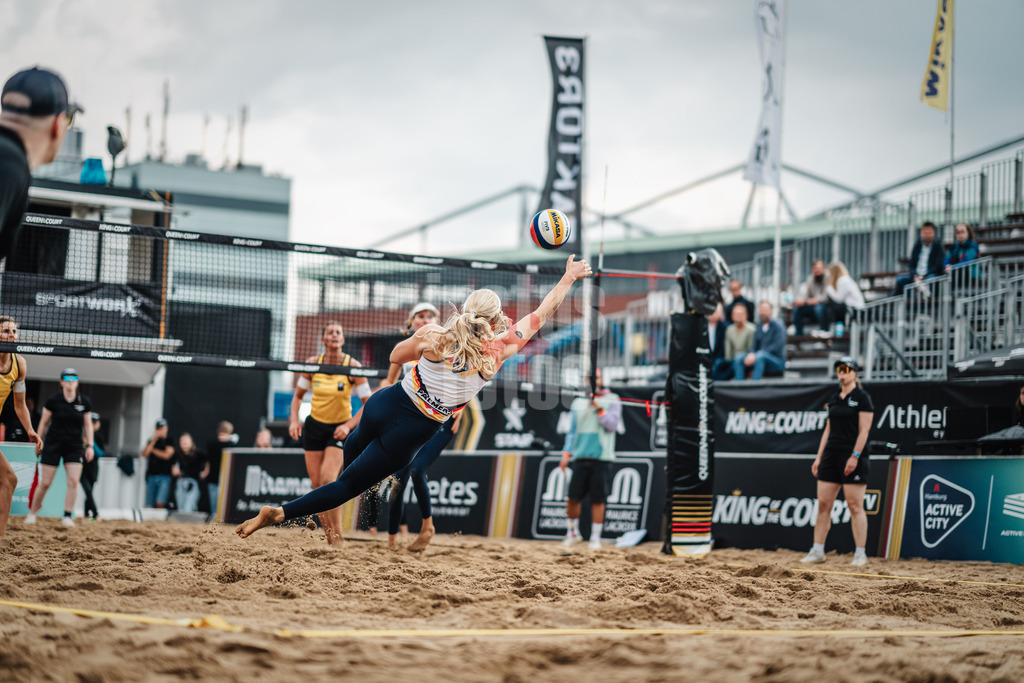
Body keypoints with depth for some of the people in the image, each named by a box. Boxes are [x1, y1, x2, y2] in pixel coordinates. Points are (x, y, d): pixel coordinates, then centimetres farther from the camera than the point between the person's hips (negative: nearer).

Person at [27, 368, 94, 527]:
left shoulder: (84, 402, 0)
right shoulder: (53, 400, -6)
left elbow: (88, 424, 9)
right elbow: (44, 422, 4)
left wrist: (90, 445, 4)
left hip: (74, 447, 2)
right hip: (53, 446, -2)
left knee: (74, 482, -12)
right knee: (45, 483, -1)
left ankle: (67, 516, -3)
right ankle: (32, 513, 17)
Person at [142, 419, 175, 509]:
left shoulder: (170, 441, 4)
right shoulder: (151, 441, 17)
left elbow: (166, 455, -8)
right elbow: (144, 454, 5)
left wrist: (153, 450, 6)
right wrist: (153, 441, -4)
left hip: (165, 477, -5)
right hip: (151, 476, 5)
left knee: (160, 503, -20)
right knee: (149, 505, 1)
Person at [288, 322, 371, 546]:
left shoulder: (353, 366, -12)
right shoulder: (312, 363, -6)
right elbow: (298, 395, 8)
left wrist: (349, 425, -18)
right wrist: (294, 420, -7)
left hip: (340, 429, -3)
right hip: (314, 426, 3)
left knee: (328, 479, -20)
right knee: (316, 483, 0)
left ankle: (337, 537, -13)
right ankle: (329, 537, 10)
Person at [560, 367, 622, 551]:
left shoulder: (612, 401, 5)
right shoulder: (578, 402, 16)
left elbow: (613, 425, -6)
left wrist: (599, 409, -17)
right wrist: (566, 454, 10)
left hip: (601, 459, -3)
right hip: (580, 458, 3)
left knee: (598, 500, -2)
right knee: (573, 498, -1)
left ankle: (595, 537, 7)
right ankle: (573, 533, 17)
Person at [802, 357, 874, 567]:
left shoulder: (861, 398, -5)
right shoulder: (834, 399, 16)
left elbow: (864, 430, -11)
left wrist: (855, 456, -18)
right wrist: (819, 457, 13)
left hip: (853, 457, -7)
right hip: (831, 455, 7)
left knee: (855, 506, -6)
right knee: (823, 504, 3)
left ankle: (860, 553, -1)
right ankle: (818, 550, 7)